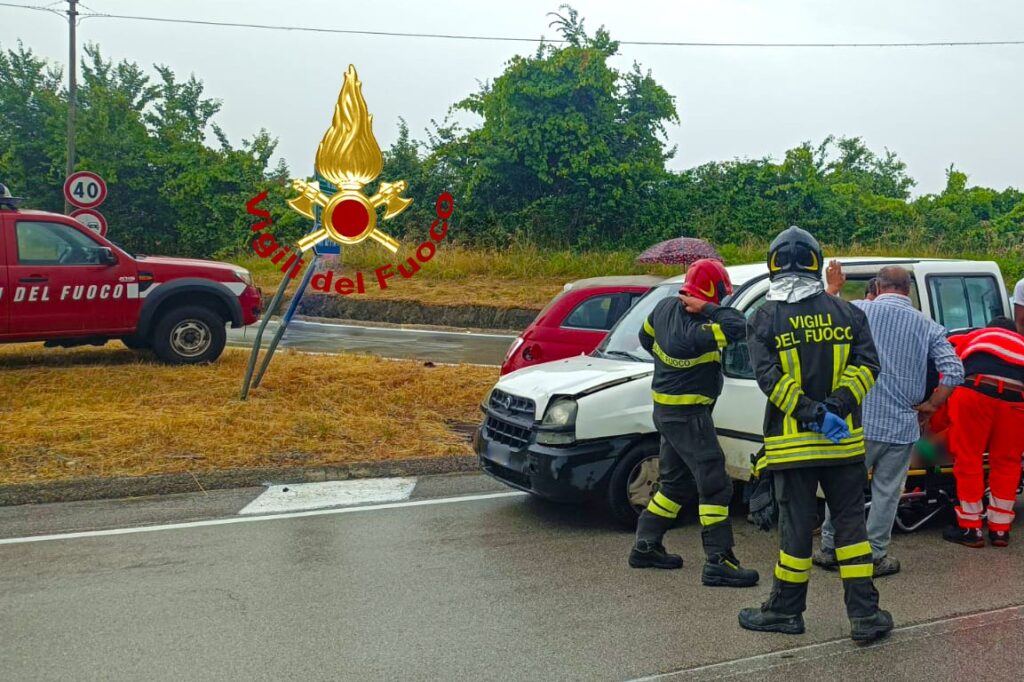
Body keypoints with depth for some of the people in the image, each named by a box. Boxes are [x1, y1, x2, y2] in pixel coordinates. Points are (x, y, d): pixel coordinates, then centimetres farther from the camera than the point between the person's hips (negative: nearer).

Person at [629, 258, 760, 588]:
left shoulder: (665, 307, -1)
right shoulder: (695, 333, -27)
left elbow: (646, 337, 15)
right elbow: (737, 327, -34)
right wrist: (708, 309, -23)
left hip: (666, 409, 10)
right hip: (688, 415, -10)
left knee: (673, 481, 20)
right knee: (715, 485, -5)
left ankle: (646, 547, 27)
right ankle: (718, 563, -3)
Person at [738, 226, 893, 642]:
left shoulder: (764, 319, -4)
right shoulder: (846, 313, 3)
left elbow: (769, 377, -14)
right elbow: (867, 365, -5)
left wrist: (812, 413, -15)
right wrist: (835, 407, -12)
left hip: (791, 443, -2)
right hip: (844, 442, 2)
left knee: (796, 525, 6)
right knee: (850, 522, 9)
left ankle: (786, 611, 18)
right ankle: (865, 615, 11)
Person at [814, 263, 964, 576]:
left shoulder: (858, 311, -5)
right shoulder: (928, 326, 1)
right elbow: (954, 373, -5)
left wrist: (833, 287, 16)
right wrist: (930, 405, 5)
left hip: (858, 421, -1)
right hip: (902, 427, 1)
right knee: (886, 493, 10)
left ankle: (830, 550, 20)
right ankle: (876, 557, 16)